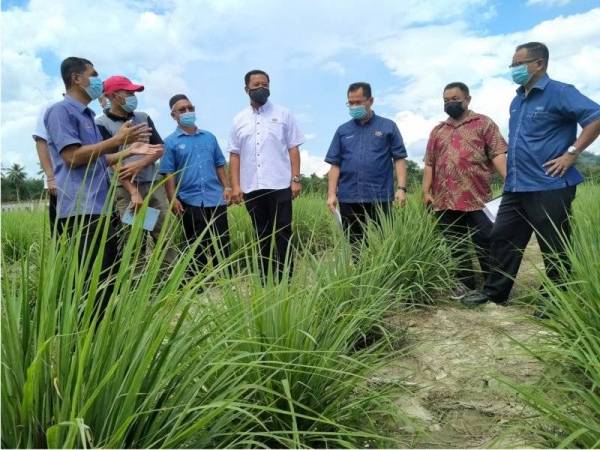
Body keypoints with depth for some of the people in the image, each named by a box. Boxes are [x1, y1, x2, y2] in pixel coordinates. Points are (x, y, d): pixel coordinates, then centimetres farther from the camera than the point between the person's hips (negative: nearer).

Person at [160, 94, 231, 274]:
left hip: (216, 198, 3)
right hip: (190, 201, -3)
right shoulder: (171, 142, 1)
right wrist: (173, 199, -13)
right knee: (197, 247, 6)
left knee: (222, 243, 6)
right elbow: (169, 173, -4)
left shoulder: (209, 137, 12)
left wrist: (226, 186, 3)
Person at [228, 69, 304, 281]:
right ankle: (266, 280, 20)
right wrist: (235, 185, 1)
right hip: (251, 188, 3)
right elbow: (234, 154, 10)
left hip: (279, 185, -2)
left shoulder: (283, 114, 6)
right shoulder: (239, 120, 12)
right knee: (262, 236, 10)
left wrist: (296, 179, -7)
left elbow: (293, 148, 2)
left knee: (282, 235, 0)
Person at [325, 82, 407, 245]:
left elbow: (399, 158, 3)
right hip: (348, 199, 2)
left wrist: (401, 188, -8)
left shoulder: (388, 127, 6)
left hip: (379, 198, -2)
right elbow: (335, 165, 8)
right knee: (352, 244, 7)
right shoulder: (342, 131, 12)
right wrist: (331, 194, -1)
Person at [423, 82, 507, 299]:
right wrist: (426, 191, 8)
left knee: (486, 244, -1)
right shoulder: (437, 131, 18)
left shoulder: (484, 123, 6)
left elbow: (498, 154, -4)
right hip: (444, 200, 4)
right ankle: (466, 282, 22)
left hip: (475, 198, -4)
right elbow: (429, 164, 16)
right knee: (456, 246, 10)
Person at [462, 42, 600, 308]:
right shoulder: (517, 100, 17)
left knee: (554, 248, 4)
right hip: (515, 187, 8)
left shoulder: (559, 93, -8)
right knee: (503, 239, 9)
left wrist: (571, 153, -18)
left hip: (550, 186, -8)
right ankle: (494, 293, 20)